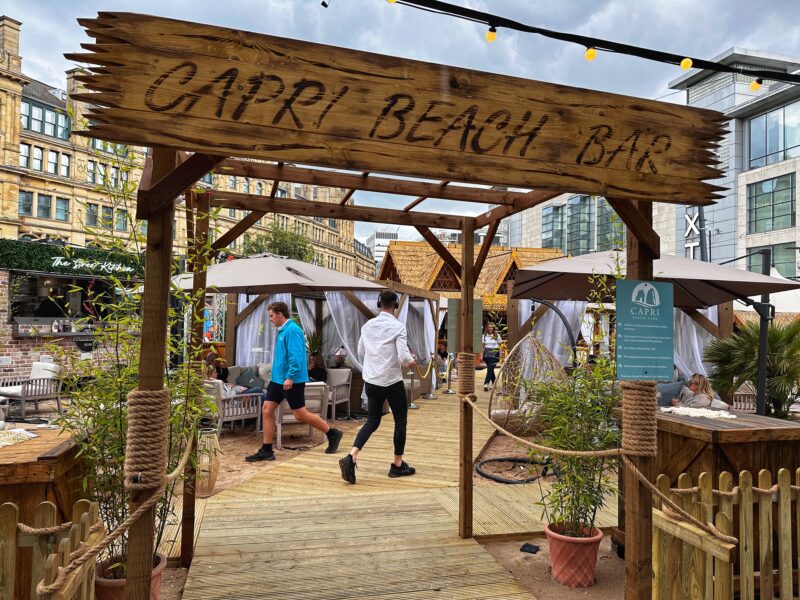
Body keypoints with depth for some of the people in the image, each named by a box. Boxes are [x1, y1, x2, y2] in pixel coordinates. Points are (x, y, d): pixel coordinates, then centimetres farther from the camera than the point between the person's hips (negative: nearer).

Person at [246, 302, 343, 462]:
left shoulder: (292, 330, -16)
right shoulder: (282, 331, 14)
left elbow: (296, 356, -24)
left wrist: (290, 377, -27)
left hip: (292, 380, -10)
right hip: (278, 379, 10)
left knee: (300, 414, -3)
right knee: (267, 410, 5)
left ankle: (333, 434, 13)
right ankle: (266, 450, 12)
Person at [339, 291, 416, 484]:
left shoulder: (367, 325, 4)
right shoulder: (398, 326, -13)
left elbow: (361, 353, 12)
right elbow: (403, 356, -20)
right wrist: (411, 362, 0)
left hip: (371, 381, 5)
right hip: (392, 381, -5)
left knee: (372, 421, 14)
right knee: (400, 421, 13)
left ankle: (351, 457, -4)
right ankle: (397, 465, 22)